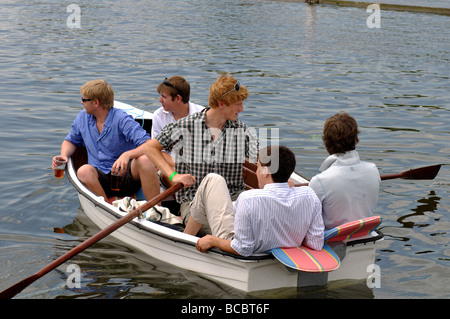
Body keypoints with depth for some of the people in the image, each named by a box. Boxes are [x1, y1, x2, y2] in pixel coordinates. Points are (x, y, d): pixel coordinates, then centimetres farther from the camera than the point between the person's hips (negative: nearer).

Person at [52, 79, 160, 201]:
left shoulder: (121, 120, -10)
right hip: (100, 179, 4)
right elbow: (70, 141, 26)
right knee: (83, 171, -30)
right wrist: (64, 155, 3)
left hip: (127, 174, -4)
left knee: (144, 160, -34)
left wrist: (127, 155, -40)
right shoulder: (82, 117, 9)